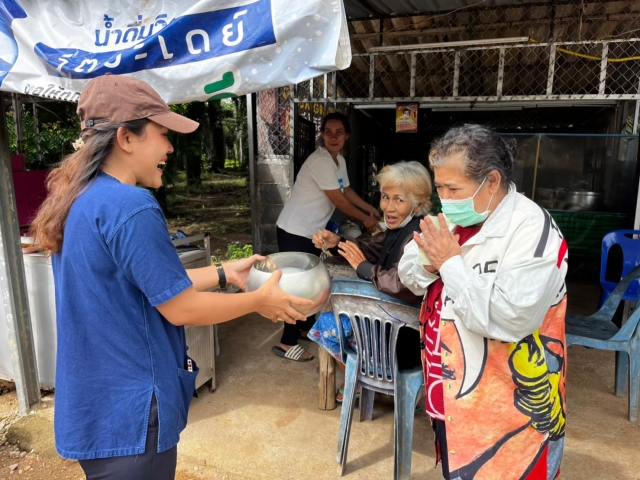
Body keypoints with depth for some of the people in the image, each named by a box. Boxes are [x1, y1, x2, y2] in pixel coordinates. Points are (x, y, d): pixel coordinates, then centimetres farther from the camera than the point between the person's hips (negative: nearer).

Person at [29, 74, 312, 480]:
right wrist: (260, 300, -7)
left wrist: (224, 273, 10)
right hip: (126, 413, -9)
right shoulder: (129, 206, -26)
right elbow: (181, 308, -21)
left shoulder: (79, 199, 4)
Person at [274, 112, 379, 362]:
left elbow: (346, 190, 23)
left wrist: (371, 208, 19)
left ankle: (307, 327, 36)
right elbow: (339, 201, -19)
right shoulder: (321, 161, -22)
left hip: (312, 231, 10)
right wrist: (365, 219, -7)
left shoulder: (339, 160, 8)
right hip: (294, 231, -10)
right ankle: (287, 343, 3)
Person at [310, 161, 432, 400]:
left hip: (405, 337, -9)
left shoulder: (417, 236, -29)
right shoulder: (399, 229, 1)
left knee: (328, 324, 1)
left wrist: (364, 267, -25)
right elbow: (373, 247, 14)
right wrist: (337, 243, -5)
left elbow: (402, 285, -42)